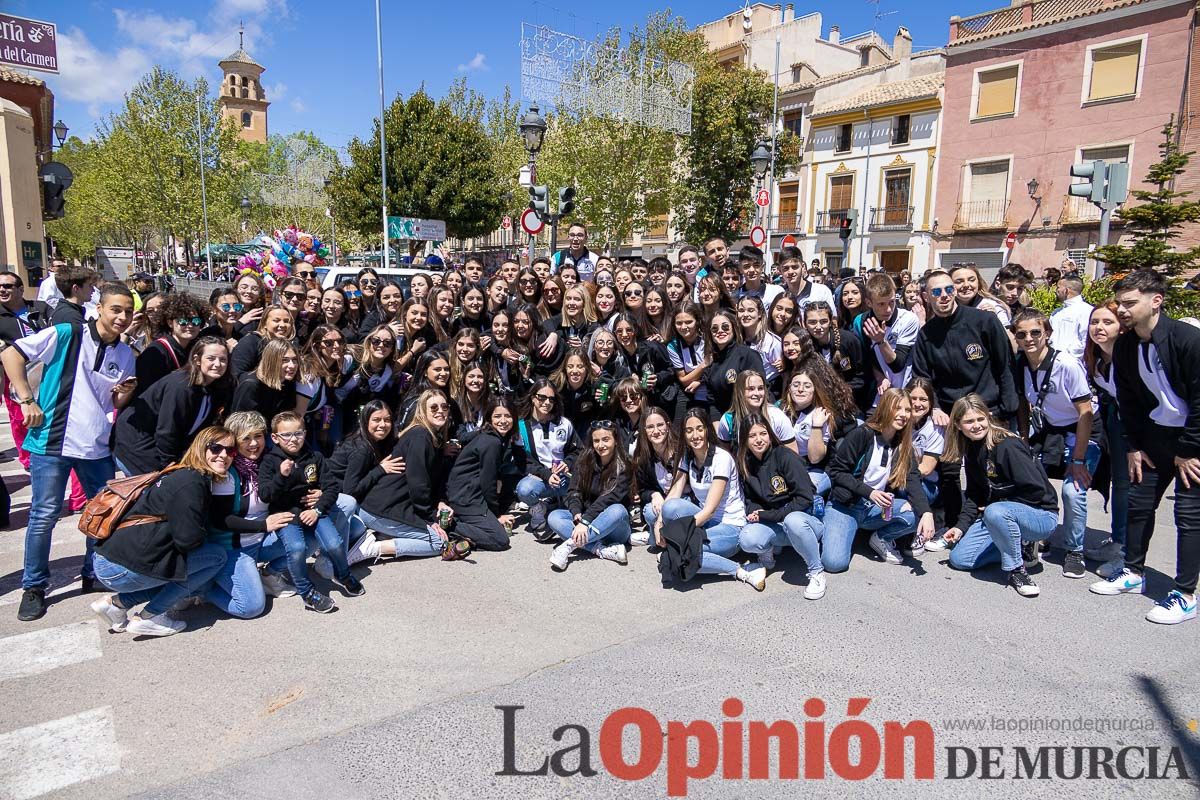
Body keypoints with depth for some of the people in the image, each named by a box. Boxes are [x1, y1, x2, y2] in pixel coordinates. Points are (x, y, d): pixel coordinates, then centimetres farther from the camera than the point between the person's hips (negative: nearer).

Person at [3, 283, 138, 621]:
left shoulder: (126, 354, 7)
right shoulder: (66, 334, -9)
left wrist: (124, 395, -9)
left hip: (98, 446, 5)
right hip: (52, 441, -5)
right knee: (44, 516, 3)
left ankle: (95, 574, 29)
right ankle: (34, 587, 18)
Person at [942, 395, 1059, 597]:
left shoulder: (1007, 446, -23)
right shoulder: (971, 450, 2)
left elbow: (1036, 490, -24)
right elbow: (974, 496, 5)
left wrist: (995, 506, -15)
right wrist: (960, 526, -7)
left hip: (1040, 516, -8)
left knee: (995, 512, -40)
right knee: (958, 559, -1)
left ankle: (1016, 570, -17)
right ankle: (1021, 546, 14)